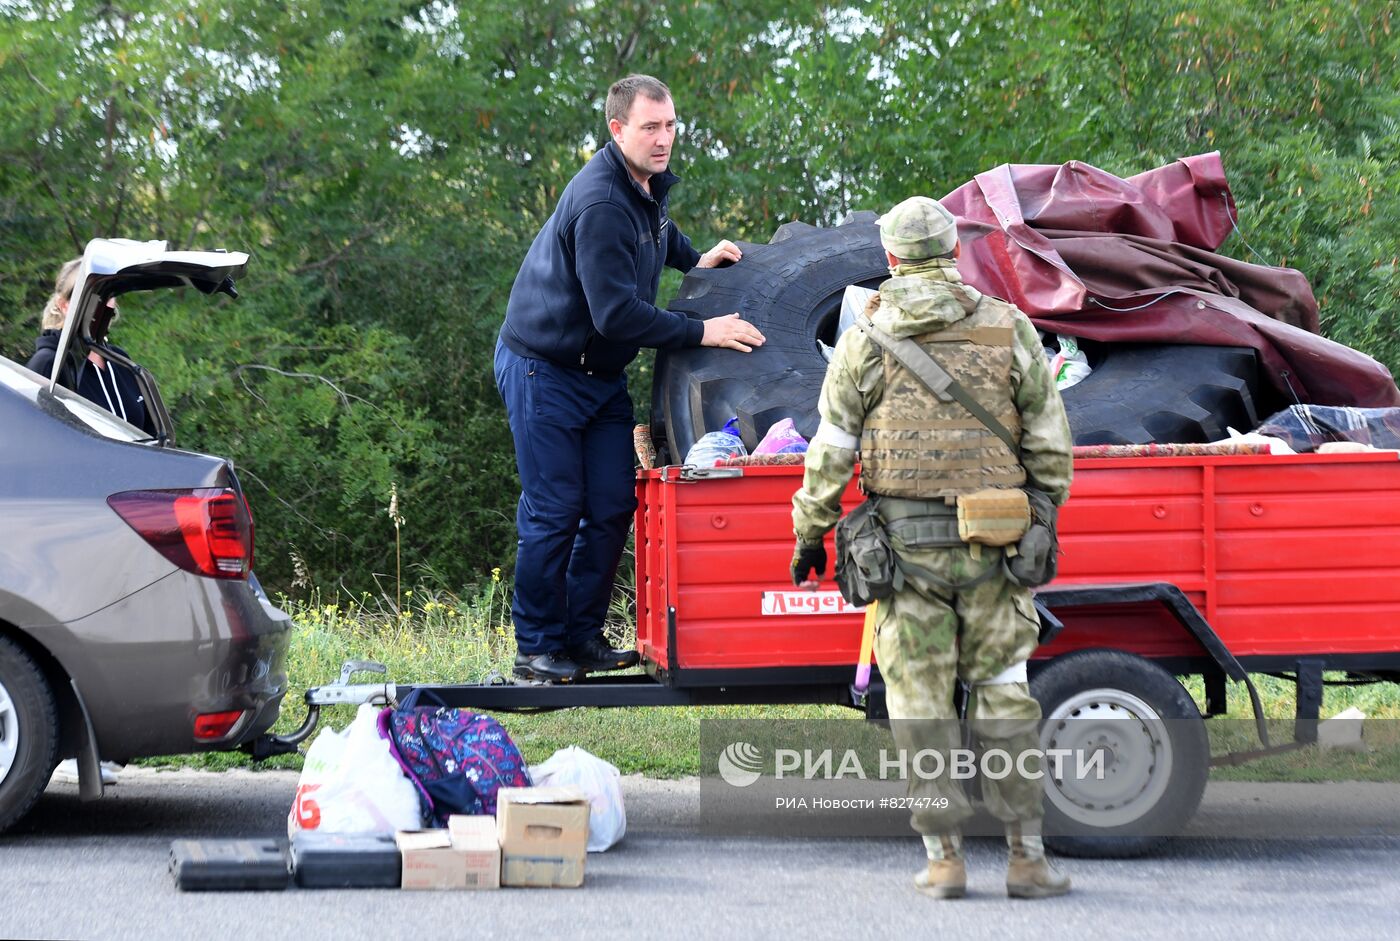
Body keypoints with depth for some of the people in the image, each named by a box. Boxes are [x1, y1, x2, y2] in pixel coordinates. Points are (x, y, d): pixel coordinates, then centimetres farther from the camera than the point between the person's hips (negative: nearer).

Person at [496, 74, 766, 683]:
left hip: (603, 373, 9)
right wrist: (701, 332, -25)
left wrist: (696, 259, 14)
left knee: (612, 507, 4)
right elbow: (615, 312, -29)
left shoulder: (651, 182, 3)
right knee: (554, 512, -7)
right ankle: (537, 648, 2)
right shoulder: (600, 203, -27)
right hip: (545, 371, -9)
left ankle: (583, 635, 13)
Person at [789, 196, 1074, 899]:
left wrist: (809, 533, 11)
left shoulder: (866, 339, 0)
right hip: (990, 544, 1)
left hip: (904, 543, -1)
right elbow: (1049, 445, 6)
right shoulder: (1009, 329, 3)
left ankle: (943, 856, 5)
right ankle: (1026, 855, 6)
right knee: (1003, 693, 7)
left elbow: (831, 451, 1)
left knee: (919, 699, 5)